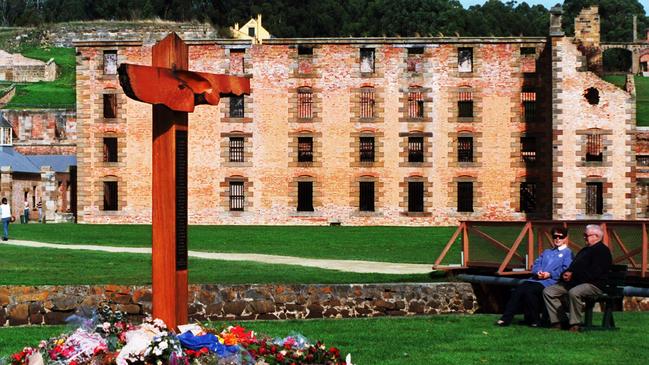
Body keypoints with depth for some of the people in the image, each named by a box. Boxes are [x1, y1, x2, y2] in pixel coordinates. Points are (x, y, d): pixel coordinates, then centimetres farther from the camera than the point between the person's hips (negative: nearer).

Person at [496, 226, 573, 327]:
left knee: (529, 291, -31)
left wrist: (550, 274, -15)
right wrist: (538, 272, -3)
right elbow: (536, 264, 21)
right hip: (536, 279, 6)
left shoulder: (567, 253, 10)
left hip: (550, 281, -6)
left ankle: (534, 320, -18)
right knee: (518, 290, -21)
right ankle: (506, 318, -23)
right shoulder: (546, 252, 32)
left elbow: (566, 270, -4)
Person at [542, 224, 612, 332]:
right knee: (548, 291, -3)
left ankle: (575, 324, -29)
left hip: (593, 284, -10)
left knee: (574, 293, -41)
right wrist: (566, 274, 1)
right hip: (574, 282, 10)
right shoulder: (585, 250, 27)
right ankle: (559, 320, -10)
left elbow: (594, 273, -17)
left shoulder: (602, 251, -5)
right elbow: (573, 266, 26)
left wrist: (573, 275, -15)